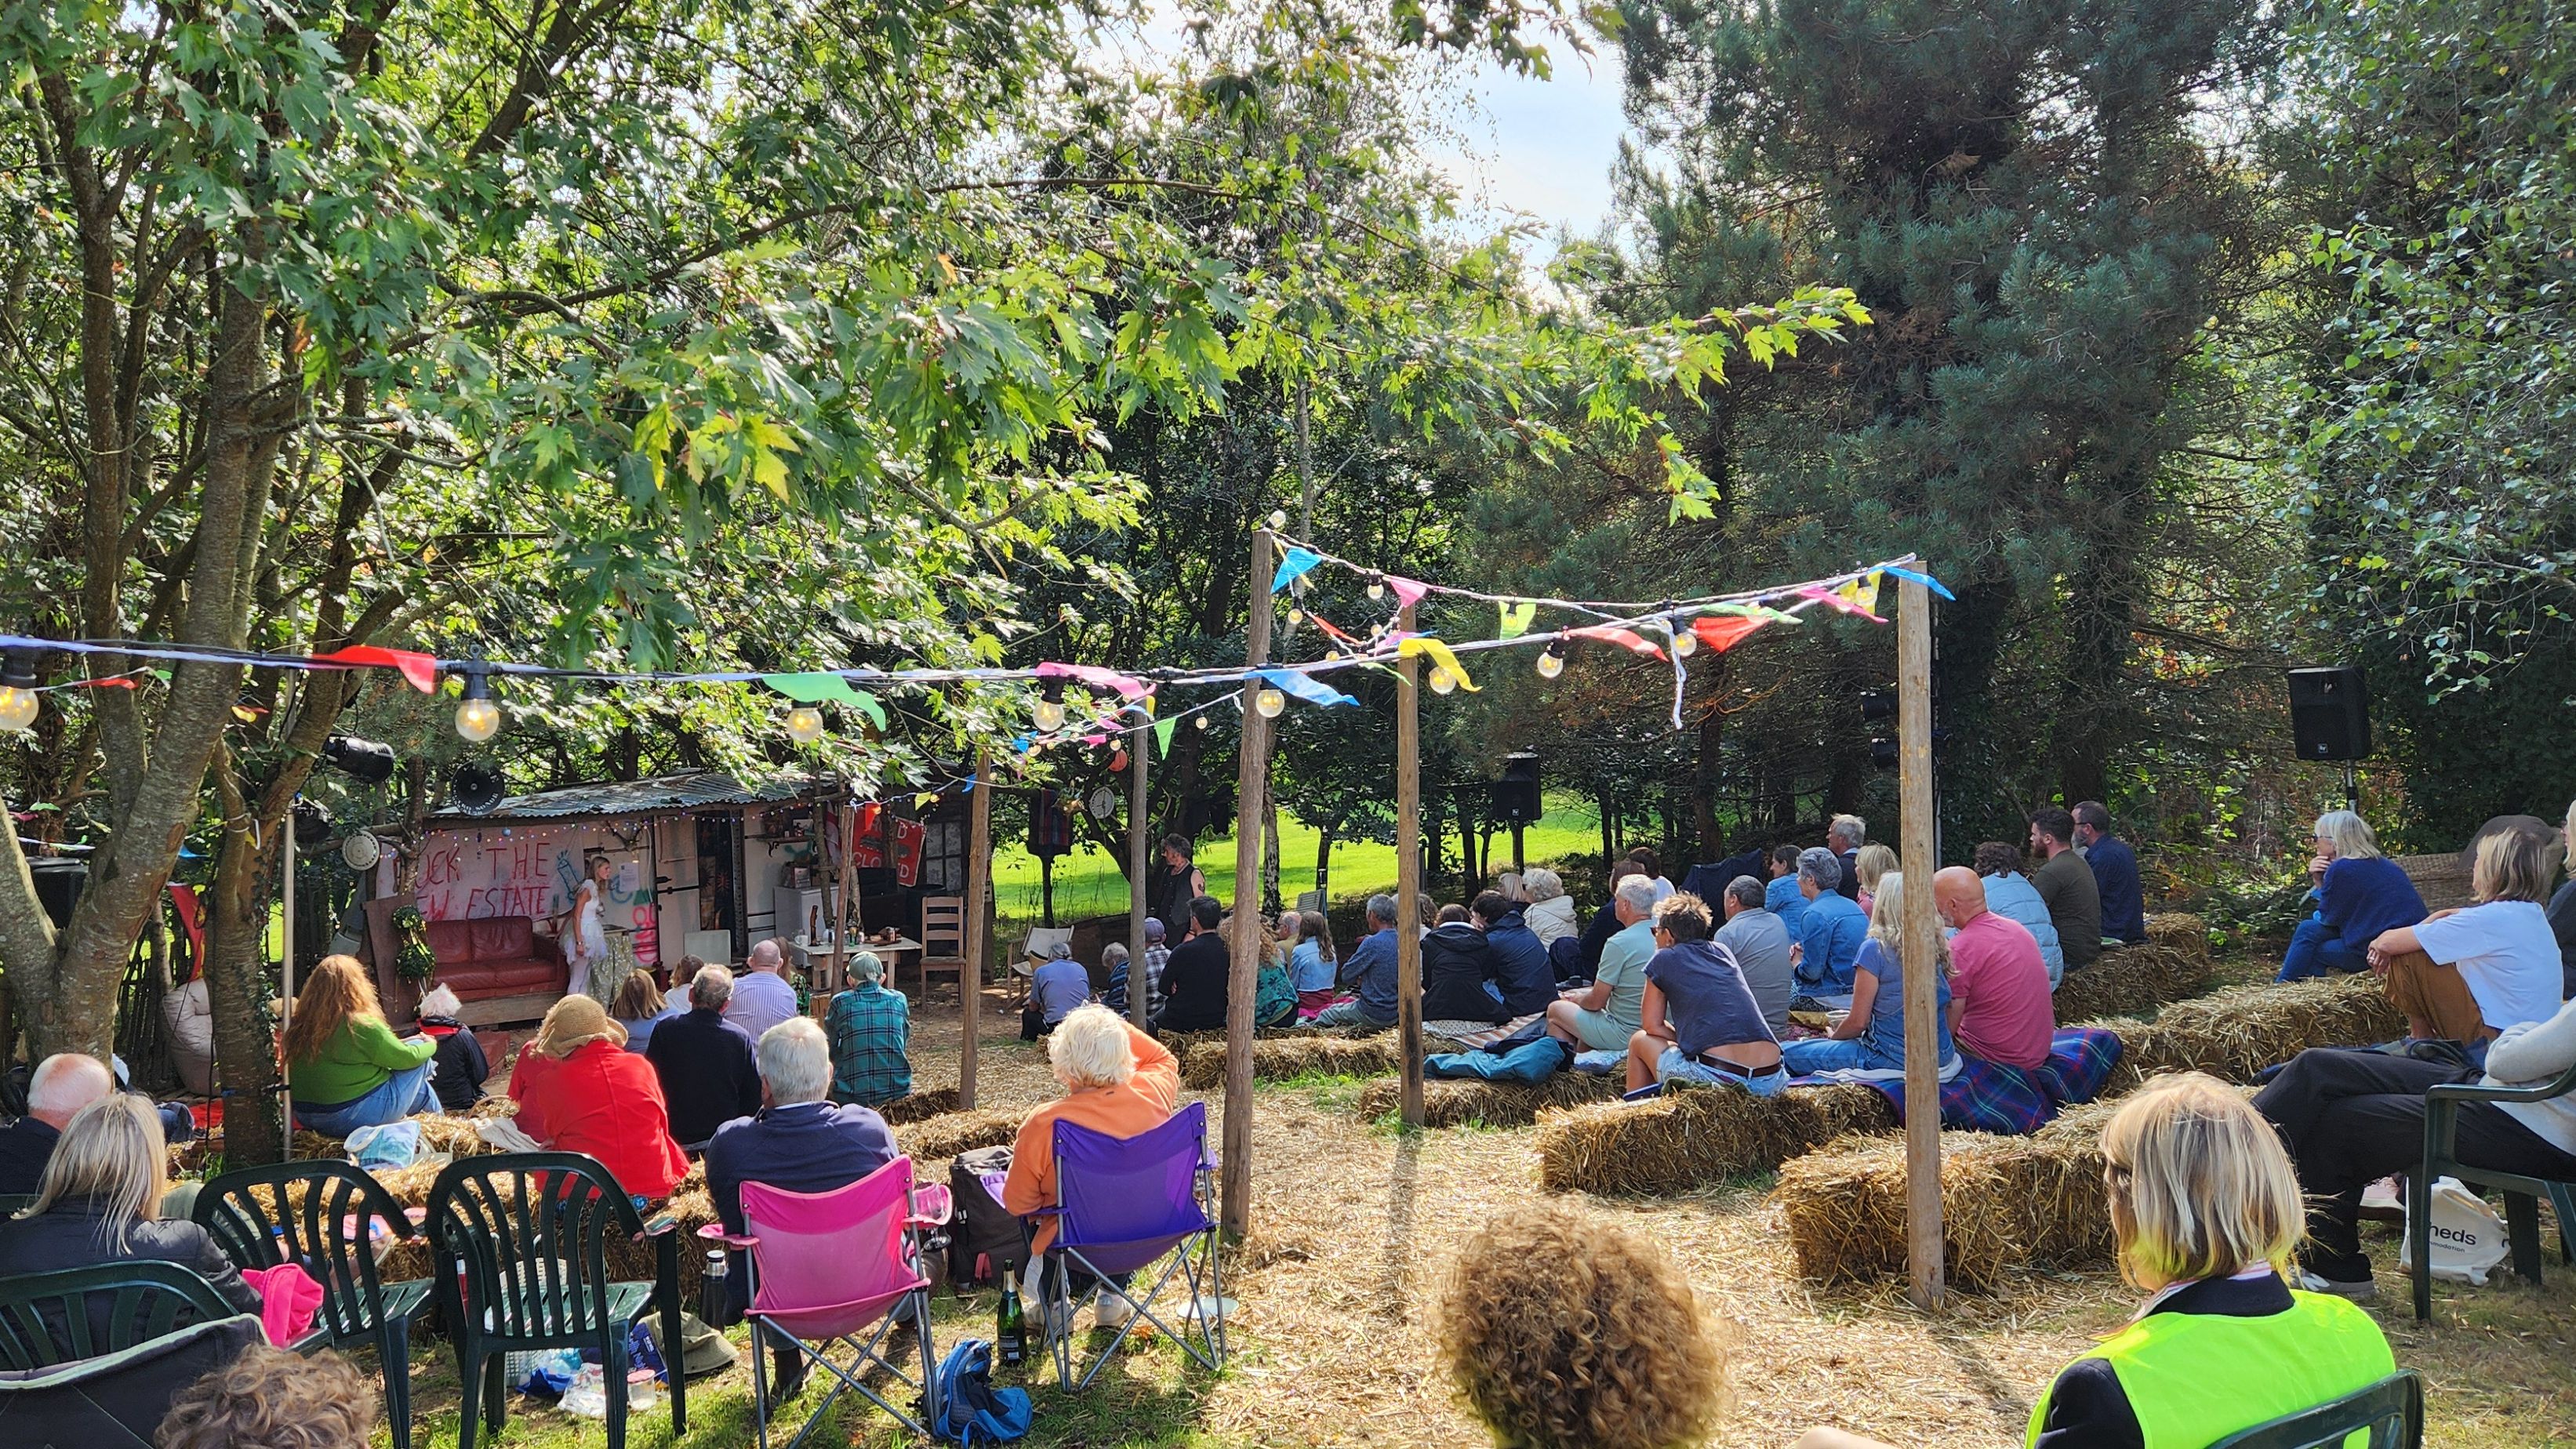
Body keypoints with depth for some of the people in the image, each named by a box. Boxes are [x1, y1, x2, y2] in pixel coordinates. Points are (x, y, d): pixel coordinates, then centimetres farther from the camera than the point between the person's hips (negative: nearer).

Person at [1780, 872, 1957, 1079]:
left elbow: (1858, 1022, -11)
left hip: (1895, 1062, -8)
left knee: (1787, 1053, 0)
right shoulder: (1938, 948, 4)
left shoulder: (1875, 949, -14)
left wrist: (1833, 1036, 12)